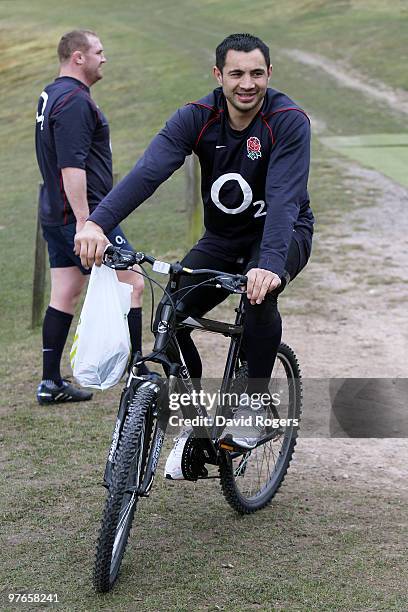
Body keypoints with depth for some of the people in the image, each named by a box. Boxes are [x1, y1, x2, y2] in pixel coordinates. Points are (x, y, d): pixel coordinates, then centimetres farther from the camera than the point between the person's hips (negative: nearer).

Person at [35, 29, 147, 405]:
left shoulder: (51, 96, 17)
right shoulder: (75, 100, -16)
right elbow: (72, 166, -24)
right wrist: (84, 222, -26)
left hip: (56, 215, 10)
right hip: (81, 214, -10)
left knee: (64, 295, 10)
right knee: (132, 285, -3)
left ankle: (51, 383, 12)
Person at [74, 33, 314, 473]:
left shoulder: (289, 121, -22)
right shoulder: (196, 118, -14)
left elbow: (284, 198, -35)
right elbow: (148, 172, -29)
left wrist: (269, 264, -52)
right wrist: (97, 223, -45)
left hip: (283, 234, -3)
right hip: (221, 239, 4)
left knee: (258, 293, -36)